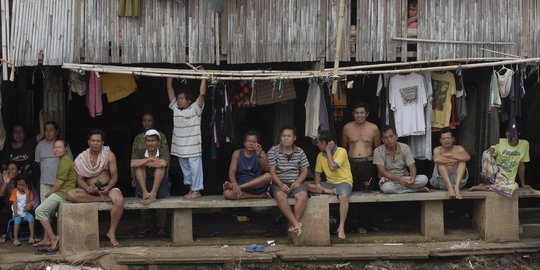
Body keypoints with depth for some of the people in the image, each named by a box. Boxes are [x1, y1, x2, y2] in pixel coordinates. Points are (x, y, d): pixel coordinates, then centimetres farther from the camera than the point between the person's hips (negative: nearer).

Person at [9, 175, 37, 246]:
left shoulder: (29, 192, 3)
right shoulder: (15, 191, 3)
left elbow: (29, 204, -7)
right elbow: (14, 202, -5)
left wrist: (27, 194, -17)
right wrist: (15, 213, -17)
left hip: (26, 213, 1)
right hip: (17, 213, -1)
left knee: (31, 217, -30)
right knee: (17, 219, -32)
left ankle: (32, 237, -27)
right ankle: (15, 239, -32)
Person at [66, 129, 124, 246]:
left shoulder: (109, 155, 1)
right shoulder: (81, 158, 3)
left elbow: (114, 176, -2)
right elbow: (80, 180, -1)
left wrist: (108, 188, -22)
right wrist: (87, 188, -23)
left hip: (107, 187, -1)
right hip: (89, 189, 1)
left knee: (119, 200, -35)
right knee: (70, 194, -29)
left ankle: (112, 232, -20)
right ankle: (104, 199, -26)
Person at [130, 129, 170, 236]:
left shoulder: (163, 151, -5)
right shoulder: (141, 153, 1)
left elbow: (163, 163, -30)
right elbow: (132, 164, -21)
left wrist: (145, 162, -18)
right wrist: (150, 159, -19)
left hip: (160, 183, -2)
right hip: (144, 183, 2)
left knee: (160, 166, -26)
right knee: (139, 167, -22)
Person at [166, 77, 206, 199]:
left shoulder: (195, 109, -5)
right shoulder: (175, 108, 9)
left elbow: (202, 94, -16)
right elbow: (169, 88, 10)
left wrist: (203, 78, -14)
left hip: (193, 147, -6)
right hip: (180, 147, 6)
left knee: (195, 168, -3)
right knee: (185, 169, 12)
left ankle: (196, 190, 1)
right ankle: (191, 188, 21)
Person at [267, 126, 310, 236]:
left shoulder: (300, 152, 12)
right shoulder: (273, 151, 4)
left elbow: (304, 171, 12)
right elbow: (272, 171, -3)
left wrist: (298, 182, -8)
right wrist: (280, 184, -18)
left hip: (295, 182, 2)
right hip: (278, 182, -2)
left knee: (303, 195, -32)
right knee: (280, 196, -36)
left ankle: (294, 225, -29)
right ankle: (297, 224, -37)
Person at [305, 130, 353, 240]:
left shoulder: (341, 151, -11)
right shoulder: (320, 155, 8)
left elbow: (332, 167, -23)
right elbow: (317, 173, 8)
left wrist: (328, 151, -15)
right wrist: (317, 184, -13)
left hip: (344, 181, -6)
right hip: (330, 183, 6)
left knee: (344, 197, -39)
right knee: (307, 185, -13)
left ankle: (341, 227, -33)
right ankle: (330, 191, -21)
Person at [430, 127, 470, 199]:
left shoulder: (458, 149, 8)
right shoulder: (437, 150, 3)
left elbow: (467, 157, -17)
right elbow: (436, 159, -24)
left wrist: (449, 154, -15)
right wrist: (455, 161, -18)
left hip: (457, 179, 1)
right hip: (441, 181, -1)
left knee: (462, 160, -18)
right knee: (441, 161, -22)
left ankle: (456, 187, -40)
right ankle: (450, 187, -41)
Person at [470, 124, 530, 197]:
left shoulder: (524, 144, -2)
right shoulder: (501, 142, -4)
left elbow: (521, 165, 5)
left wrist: (523, 184, 9)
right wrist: (491, 149, -25)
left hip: (507, 178, 1)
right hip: (496, 172, 0)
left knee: (514, 186, -38)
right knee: (486, 154, -28)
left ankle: (485, 187, -20)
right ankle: (492, 184, -15)